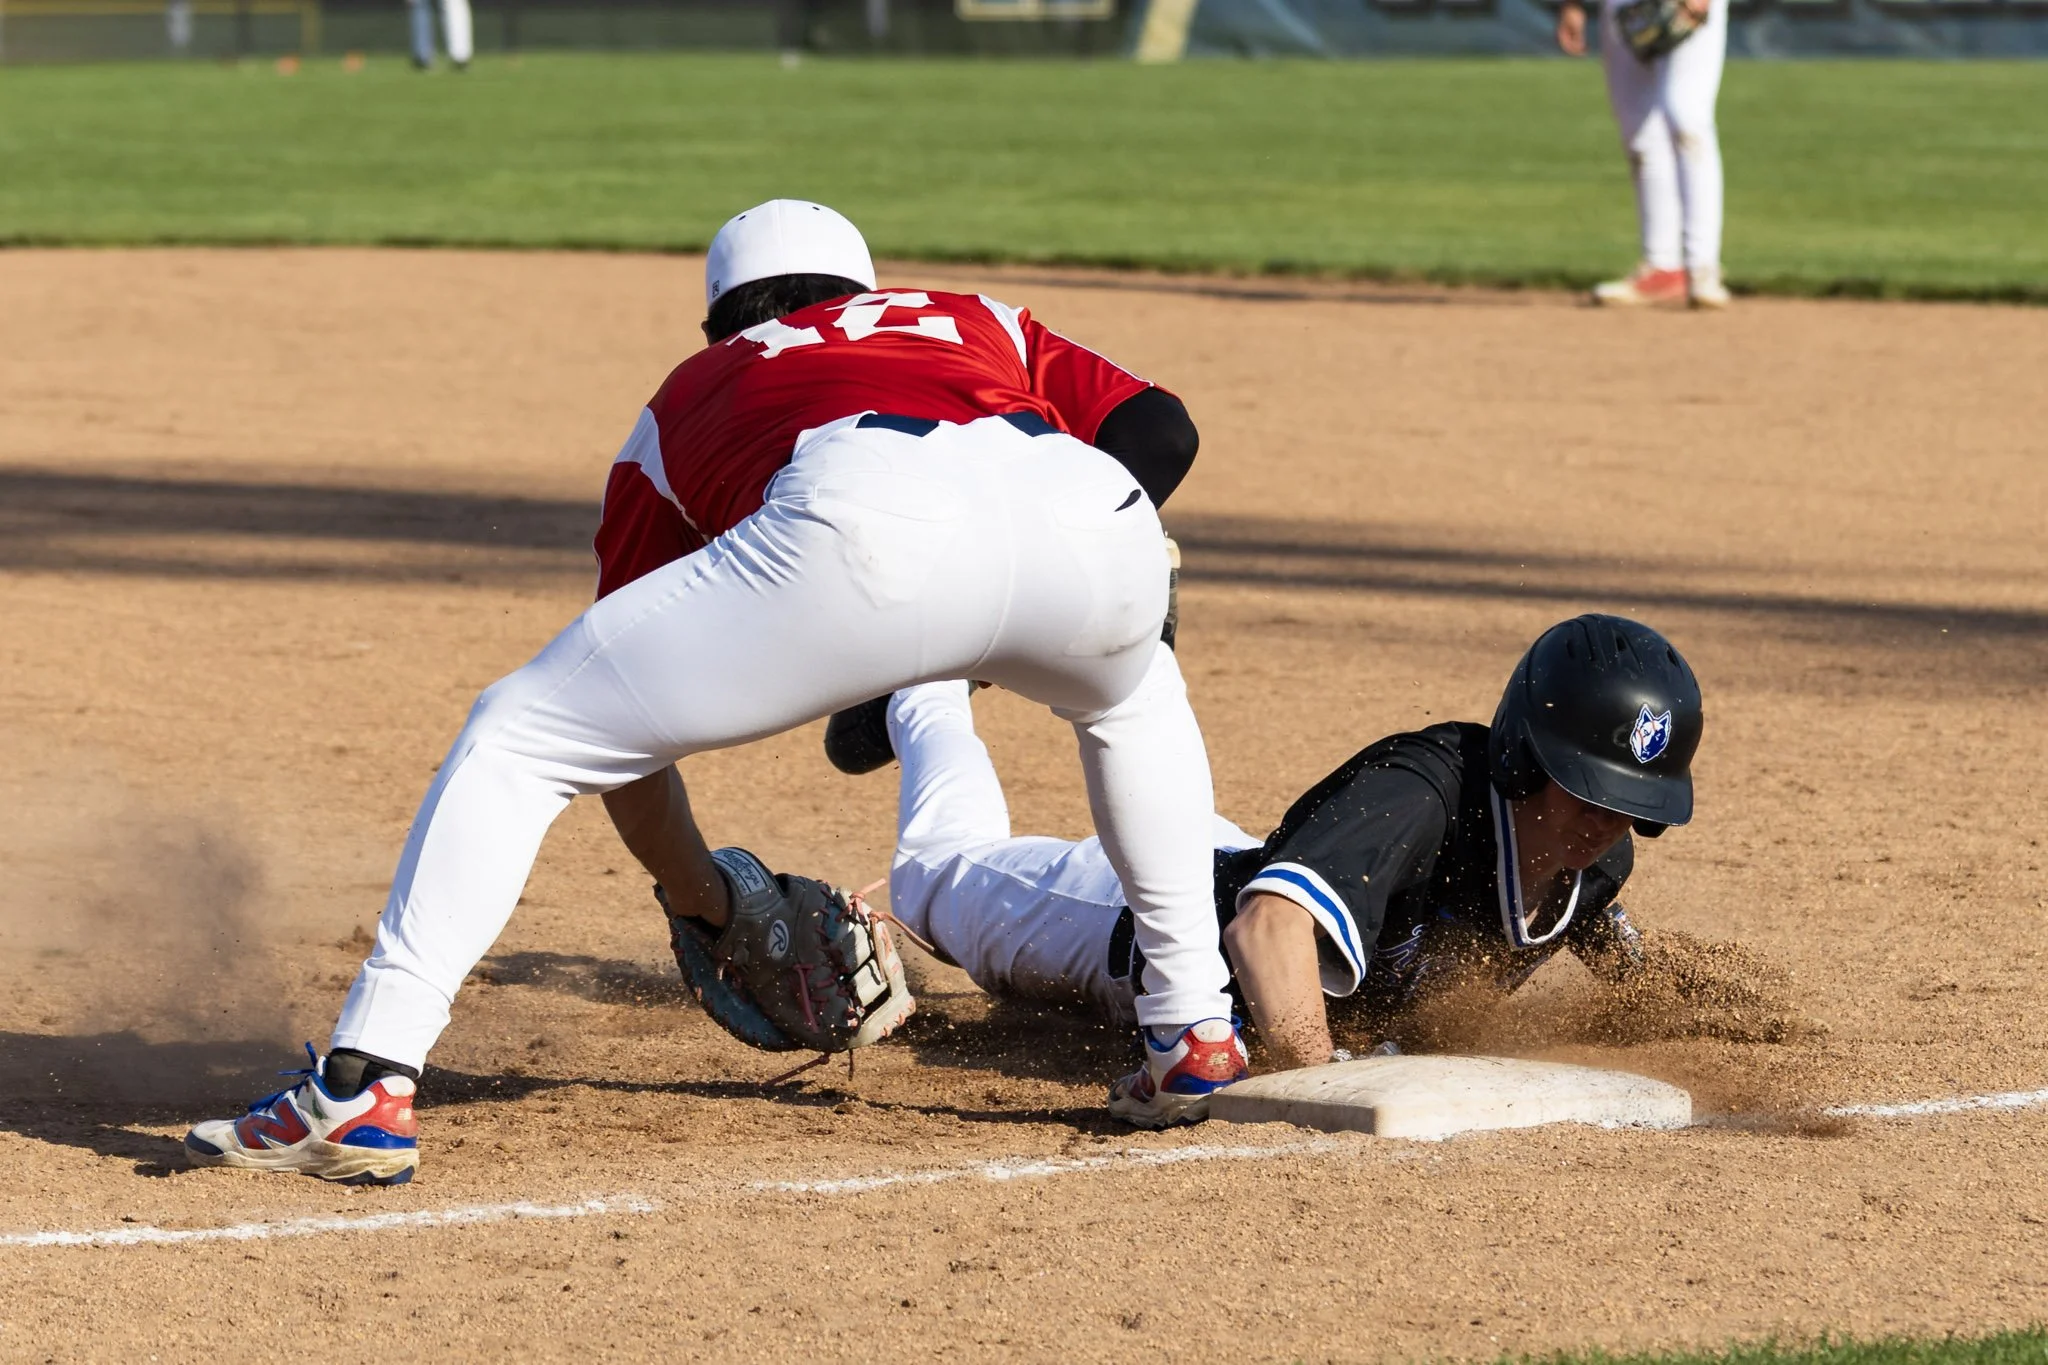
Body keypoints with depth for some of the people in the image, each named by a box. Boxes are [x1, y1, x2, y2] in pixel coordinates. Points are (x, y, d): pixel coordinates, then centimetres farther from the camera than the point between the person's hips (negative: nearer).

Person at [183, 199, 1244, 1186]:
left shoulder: (686, 398, 37)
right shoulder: (977, 322, 42)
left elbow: (621, 734, 37)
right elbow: (1160, 427, 24)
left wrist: (713, 909, 49)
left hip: (866, 522, -3)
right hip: (1090, 523, 3)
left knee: (514, 736, 12)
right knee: (1128, 692, 41)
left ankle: (362, 1090, -1)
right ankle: (1194, 1030, 37)